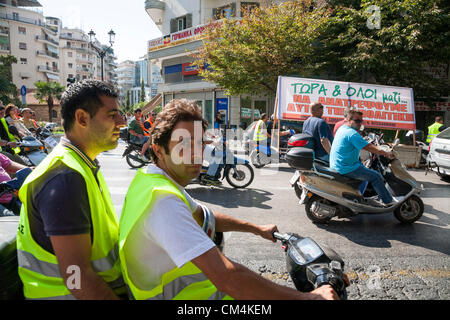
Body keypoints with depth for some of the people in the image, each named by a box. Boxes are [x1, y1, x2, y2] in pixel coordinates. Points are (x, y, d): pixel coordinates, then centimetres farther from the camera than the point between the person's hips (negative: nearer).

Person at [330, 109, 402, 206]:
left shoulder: (343, 128, 12)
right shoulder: (352, 133, -19)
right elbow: (369, 147, -17)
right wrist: (386, 154, -7)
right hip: (346, 168, -10)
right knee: (376, 176, -3)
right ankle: (388, 200, 10)